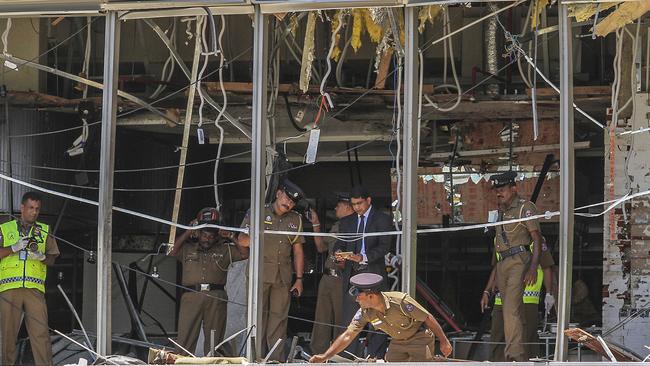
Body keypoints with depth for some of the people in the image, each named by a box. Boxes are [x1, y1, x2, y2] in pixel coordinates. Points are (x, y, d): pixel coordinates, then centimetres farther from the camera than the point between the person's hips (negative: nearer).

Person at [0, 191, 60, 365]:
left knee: (41, 331, -9)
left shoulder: (44, 231, 18)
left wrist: (42, 256, -8)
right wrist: (15, 248, -9)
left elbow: (52, 259, 13)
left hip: (35, 287, 0)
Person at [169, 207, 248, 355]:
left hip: (216, 298, 1)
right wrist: (188, 233, 5)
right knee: (185, 339, -5)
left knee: (214, 340, 2)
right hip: (192, 296, -1)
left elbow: (245, 254, 11)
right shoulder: (188, 249, 17)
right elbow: (172, 252, 2)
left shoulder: (224, 250, 18)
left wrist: (232, 237, 8)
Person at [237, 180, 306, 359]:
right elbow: (242, 241, 3)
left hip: (283, 276, 3)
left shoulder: (296, 219, 15)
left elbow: (298, 251, 15)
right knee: (258, 317, -2)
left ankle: (276, 360, 2)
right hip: (259, 275, -3)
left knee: (279, 318, 1)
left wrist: (299, 279, 9)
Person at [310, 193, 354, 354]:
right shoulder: (336, 226, 18)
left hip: (343, 280, -8)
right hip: (327, 277, 8)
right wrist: (316, 225, 18)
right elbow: (321, 247, 23)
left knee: (341, 320, -2)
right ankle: (318, 354, 17)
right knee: (322, 319, 11)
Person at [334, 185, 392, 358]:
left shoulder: (382, 219, 2)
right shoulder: (346, 221, 17)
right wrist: (339, 252, -10)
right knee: (349, 320, 0)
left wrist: (364, 257, -22)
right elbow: (340, 242, 15)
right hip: (351, 275, 4)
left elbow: (385, 245, -9)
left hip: (374, 274, -4)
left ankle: (376, 358, 1)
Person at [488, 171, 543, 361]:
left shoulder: (525, 207, -2)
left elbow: (537, 238, -8)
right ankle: (520, 357, 11)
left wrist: (533, 267, -19)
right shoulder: (500, 212, 20)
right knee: (516, 312, 8)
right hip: (502, 265, 8)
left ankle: (514, 354, -23)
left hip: (519, 262, -8)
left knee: (511, 309, -19)